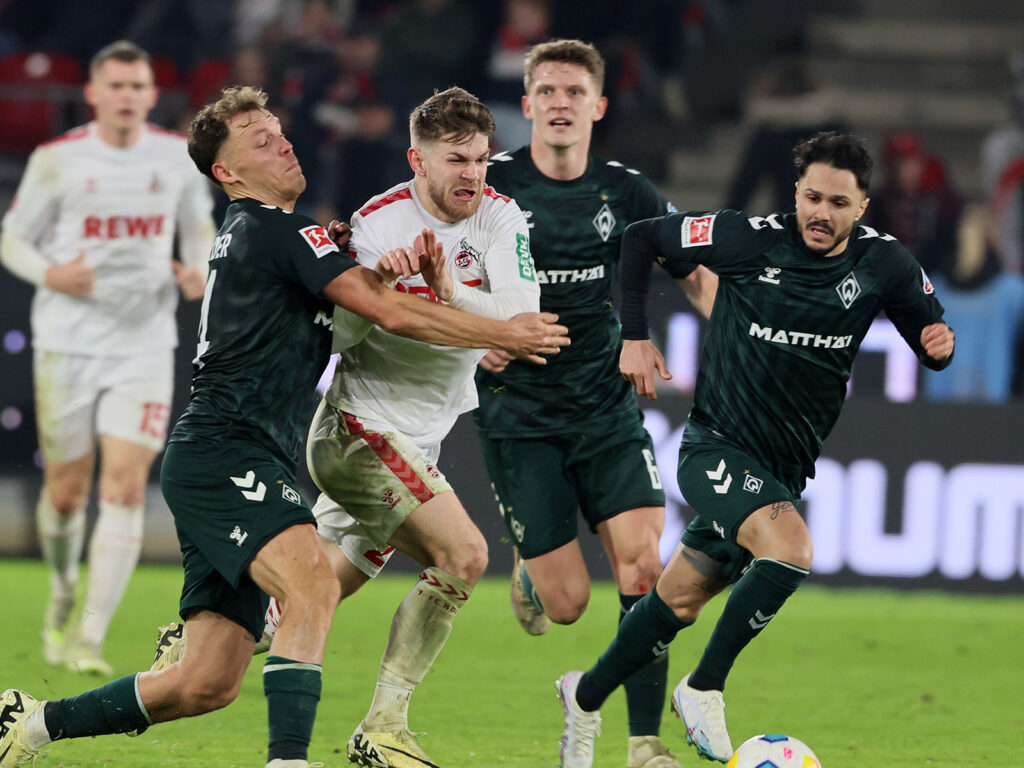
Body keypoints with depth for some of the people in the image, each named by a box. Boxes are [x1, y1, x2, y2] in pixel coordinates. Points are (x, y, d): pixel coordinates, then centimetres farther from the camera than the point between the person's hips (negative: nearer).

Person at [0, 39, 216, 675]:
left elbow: (199, 227, 17)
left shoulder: (179, 157, 2)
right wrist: (53, 275, -18)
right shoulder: (57, 160, -4)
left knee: (125, 488, -12)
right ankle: (64, 592, 36)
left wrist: (198, 273, -4)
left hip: (145, 344, 1)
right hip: (68, 342, -1)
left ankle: (90, 639, -12)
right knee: (68, 491, 5)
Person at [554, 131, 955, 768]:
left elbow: (930, 342, 7)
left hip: (784, 468, 4)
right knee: (790, 549, -30)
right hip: (717, 447, -4)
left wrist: (940, 342, -17)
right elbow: (641, 239, 0)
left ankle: (587, 695, 36)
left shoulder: (883, 263, -4)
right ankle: (705, 688, -15)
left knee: (680, 602, 13)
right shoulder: (751, 239, -12)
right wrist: (635, 337, -4)